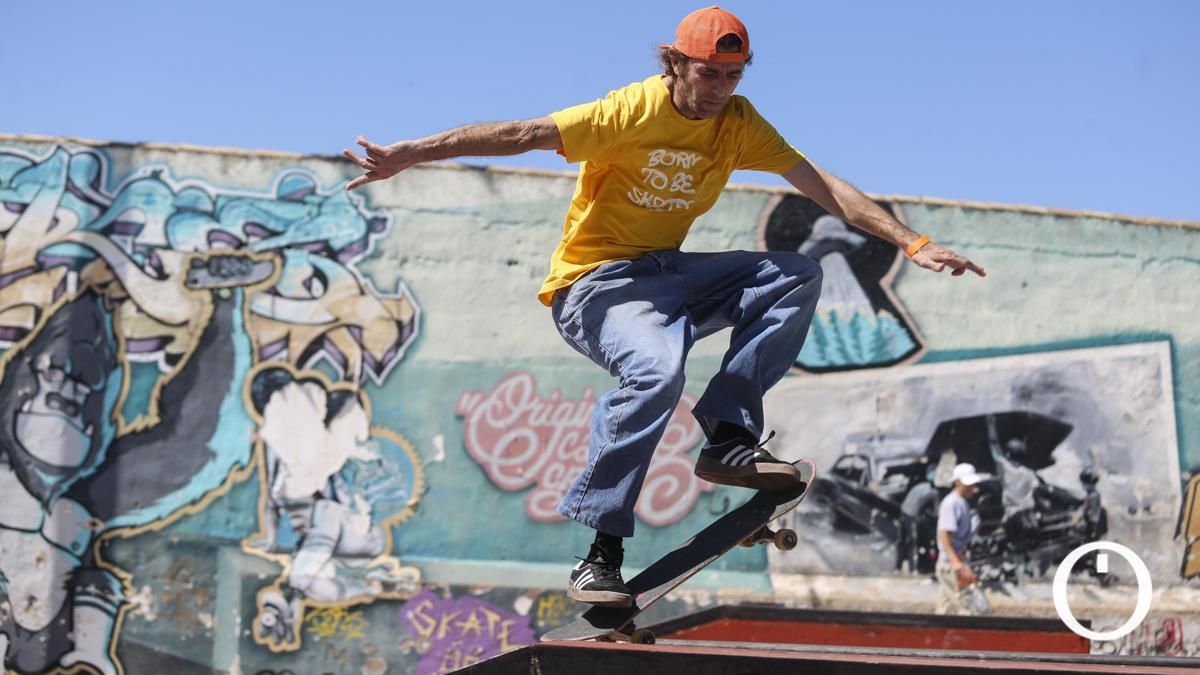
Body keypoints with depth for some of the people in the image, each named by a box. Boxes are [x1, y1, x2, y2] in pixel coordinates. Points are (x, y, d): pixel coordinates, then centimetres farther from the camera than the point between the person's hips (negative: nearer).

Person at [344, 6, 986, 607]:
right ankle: (600, 551, -28)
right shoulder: (630, 112, -14)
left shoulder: (738, 122, 2)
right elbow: (519, 134, -23)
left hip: (669, 275, 6)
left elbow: (820, 184, -2)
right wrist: (407, 154, -32)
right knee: (658, 369, -36)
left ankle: (727, 436, -13)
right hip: (594, 282, -6)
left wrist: (914, 244, -10)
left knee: (796, 275, -12)